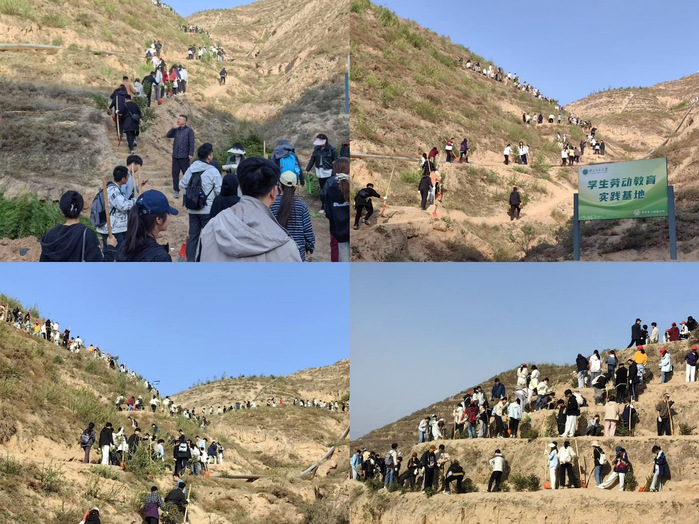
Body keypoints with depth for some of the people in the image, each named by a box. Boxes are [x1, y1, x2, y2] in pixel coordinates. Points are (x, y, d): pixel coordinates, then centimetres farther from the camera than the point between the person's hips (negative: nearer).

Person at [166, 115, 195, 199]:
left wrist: (191, 154, -14)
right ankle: (176, 191, 13)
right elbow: (168, 135, 5)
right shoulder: (176, 130, 11)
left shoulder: (189, 130, -4)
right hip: (175, 155, 5)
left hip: (184, 156, -5)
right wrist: (174, 128, -6)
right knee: (175, 173, 6)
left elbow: (191, 143, -8)